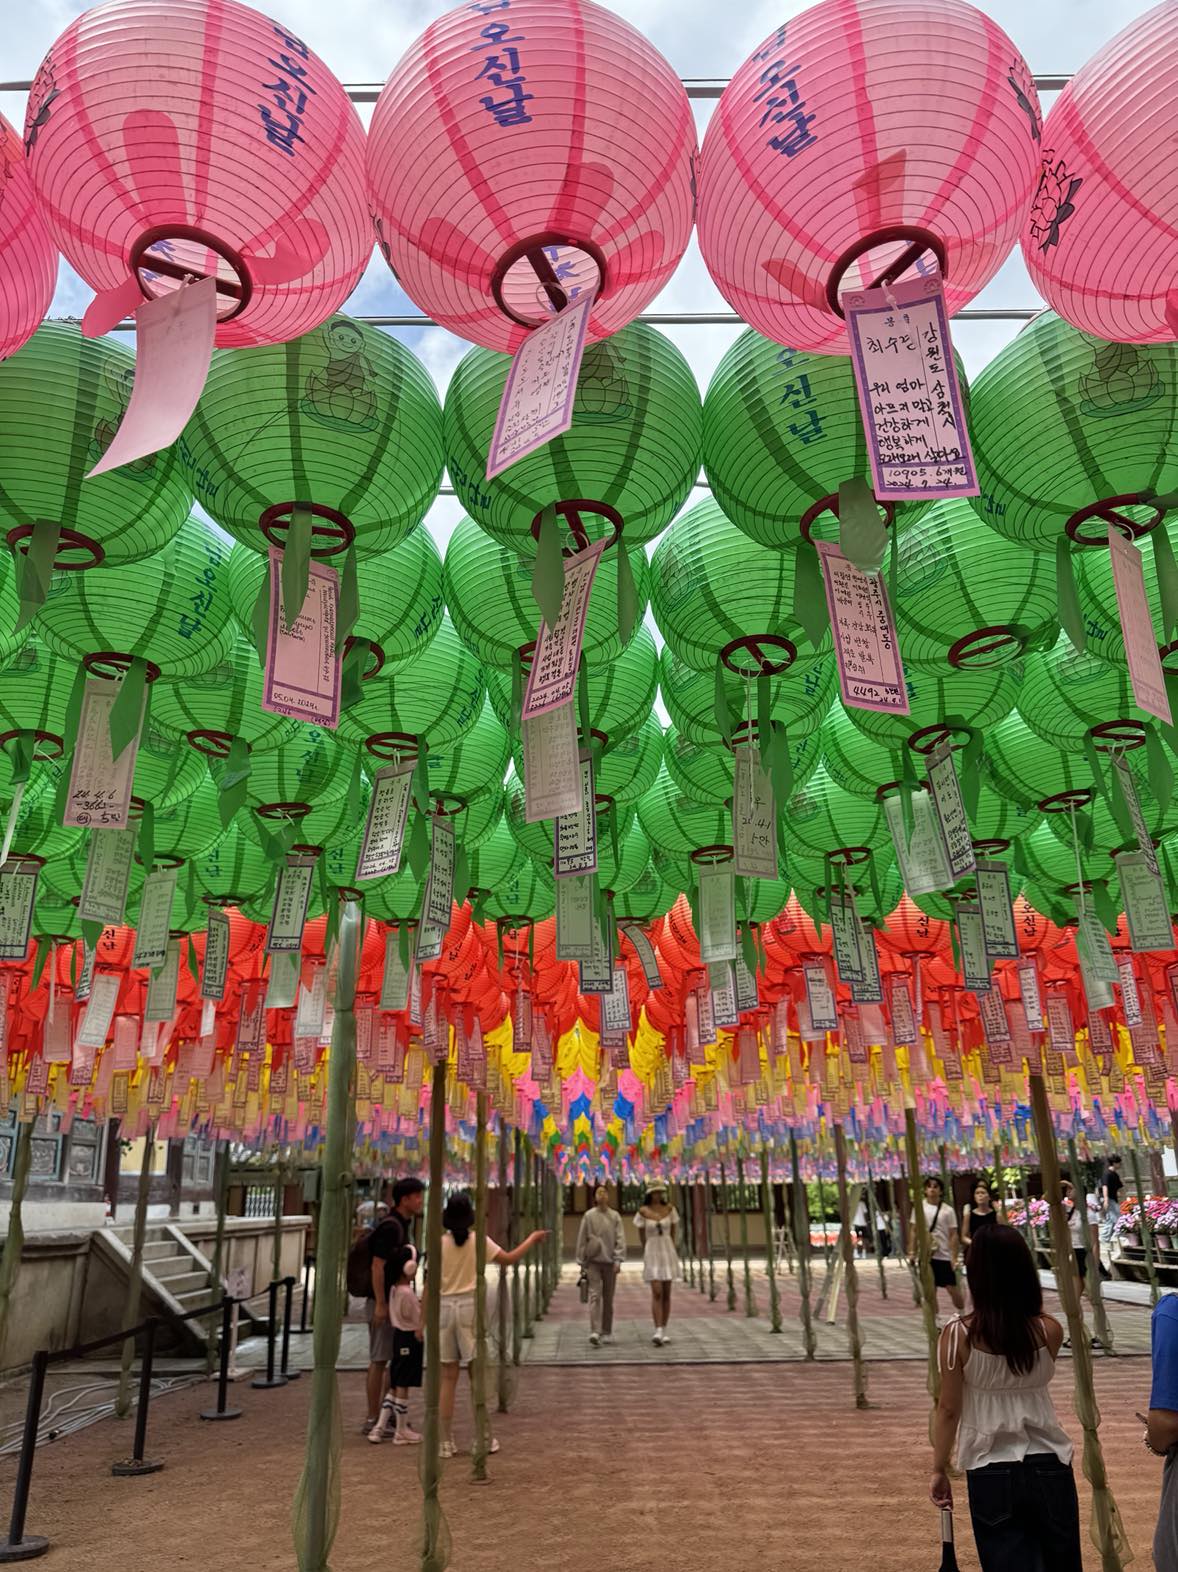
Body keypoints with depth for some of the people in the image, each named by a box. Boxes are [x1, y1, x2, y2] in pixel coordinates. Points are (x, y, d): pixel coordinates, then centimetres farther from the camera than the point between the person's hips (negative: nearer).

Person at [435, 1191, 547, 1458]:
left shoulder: (439, 1243, -3)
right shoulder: (479, 1241, -6)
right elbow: (509, 1259, 1)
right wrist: (532, 1239, 15)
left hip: (444, 1308, 2)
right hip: (470, 1306, -1)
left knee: (447, 1378, 9)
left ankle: (447, 1442, 13)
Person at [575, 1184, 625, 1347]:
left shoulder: (615, 1216, 2)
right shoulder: (588, 1216, 0)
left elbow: (620, 1239, 0)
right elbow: (581, 1239, 3)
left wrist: (618, 1260, -9)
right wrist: (581, 1261, 1)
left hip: (610, 1261, 2)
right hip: (593, 1260, -2)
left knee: (608, 1298, 8)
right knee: (595, 1295, -12)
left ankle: (607, 1332, 18)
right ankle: (594, 1331, -17)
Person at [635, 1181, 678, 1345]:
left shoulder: (669, 1209, 0)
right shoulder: (643, 1211, -7)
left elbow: (673, 1232, 9)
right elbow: (641, 1237, 3)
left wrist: (667, 1249, 10)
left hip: (668, 1253, 3)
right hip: (652, 1253, -3)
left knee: (666, 1294, 5)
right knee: (657, 1293, -15)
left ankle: (664, 1332, 15)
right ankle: (658, 1332, -16)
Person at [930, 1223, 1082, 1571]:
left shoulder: (958, 1335, -14)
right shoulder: (1049, 1330, -10)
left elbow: (948, 1409, -8)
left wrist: (939, 1470, 5)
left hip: (991, 1474, -2)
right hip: (1049, 1467, 2)